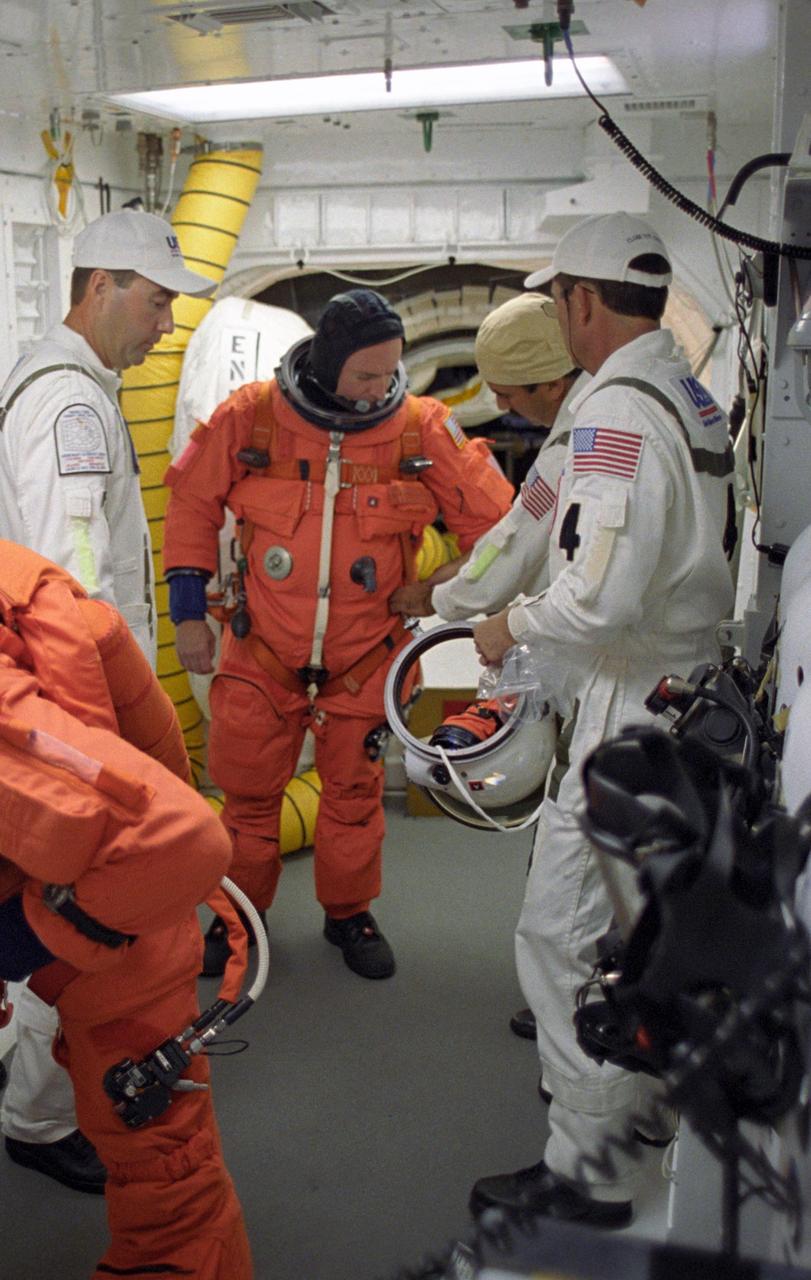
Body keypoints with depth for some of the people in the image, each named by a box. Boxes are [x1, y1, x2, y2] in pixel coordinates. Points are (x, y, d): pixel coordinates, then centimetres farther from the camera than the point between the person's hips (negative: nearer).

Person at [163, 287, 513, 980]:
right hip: (262, 653, 0)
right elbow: (193, 502, 1)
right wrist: (189, 610, 1)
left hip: (366, 656, 0)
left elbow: (490, 516, -3)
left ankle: (349, 912, 35)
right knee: (249, 789, 10)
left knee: (355, 791, 13)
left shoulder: (422, 427, -10)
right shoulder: (250, 415, -11)